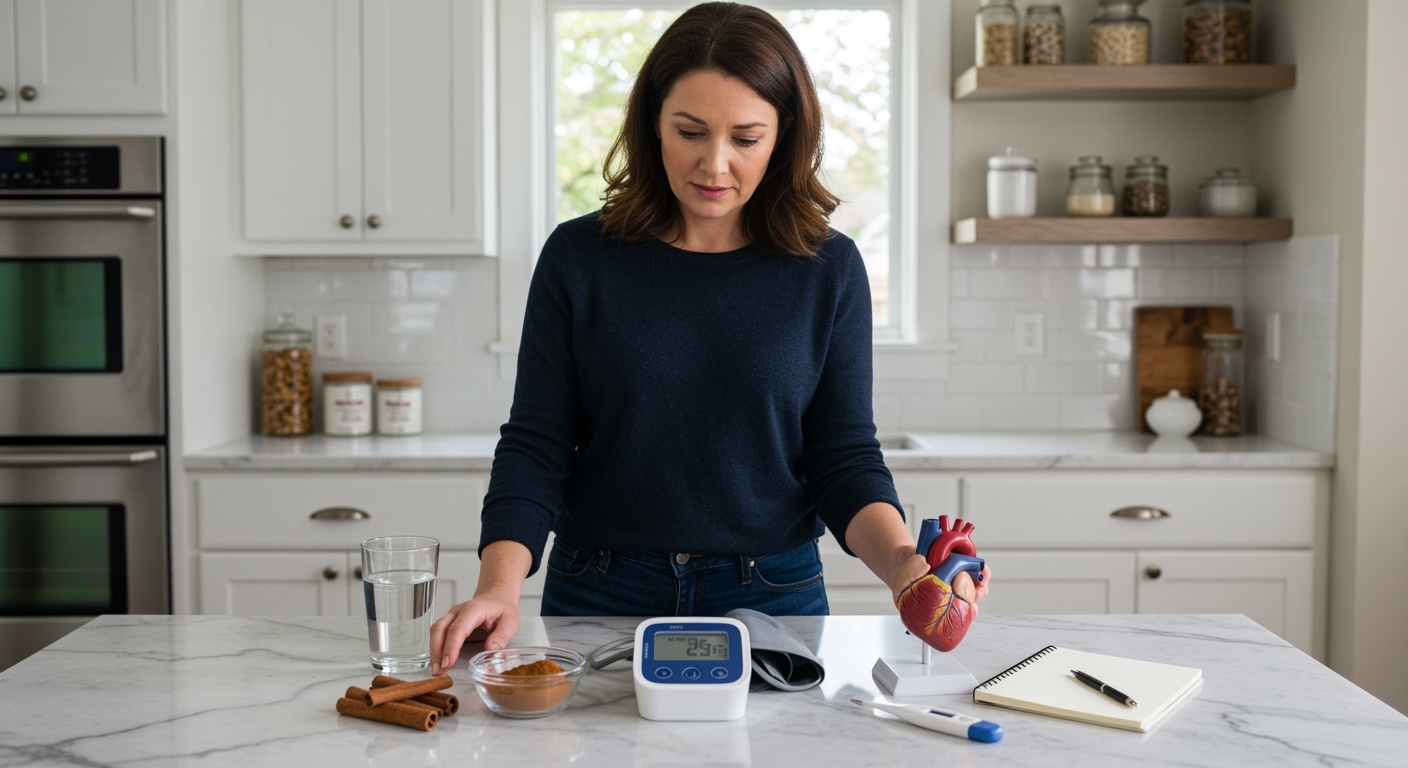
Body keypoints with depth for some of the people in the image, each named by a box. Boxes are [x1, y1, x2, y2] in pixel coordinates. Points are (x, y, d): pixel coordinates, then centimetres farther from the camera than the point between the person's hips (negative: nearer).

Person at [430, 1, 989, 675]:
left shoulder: (828, 270, -2)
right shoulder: (579, 258, -3)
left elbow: (845, 456, -1)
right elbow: (535, 448, -4)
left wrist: (901, 561, -20)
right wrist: (499, 585, -20)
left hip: (774, 600, 0)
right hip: (600, 599, 0)